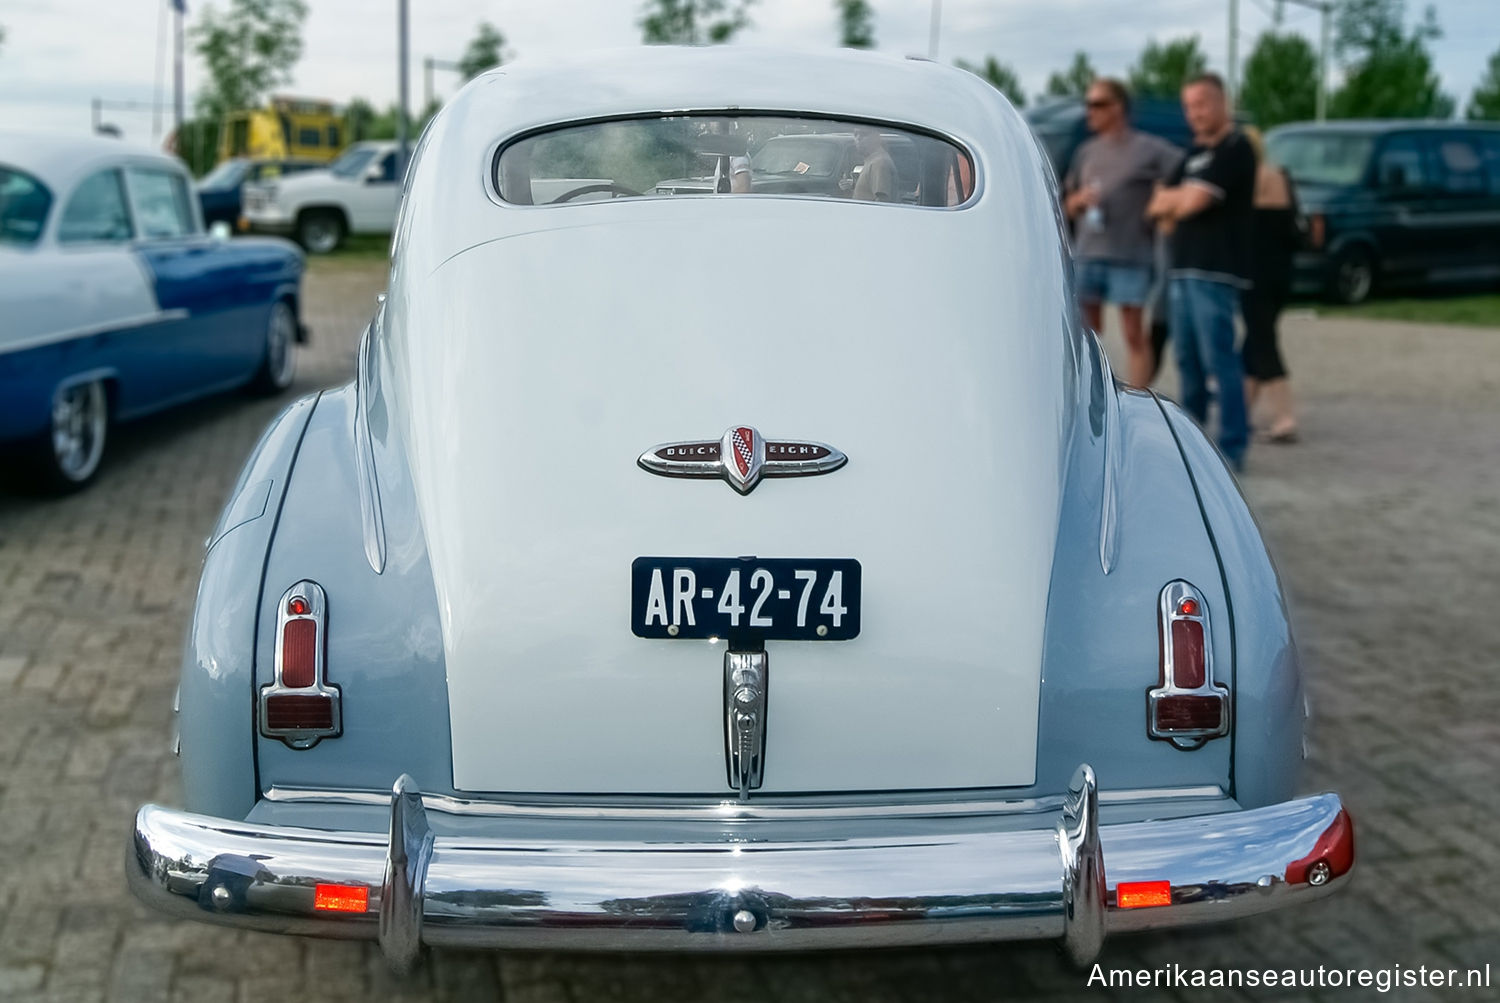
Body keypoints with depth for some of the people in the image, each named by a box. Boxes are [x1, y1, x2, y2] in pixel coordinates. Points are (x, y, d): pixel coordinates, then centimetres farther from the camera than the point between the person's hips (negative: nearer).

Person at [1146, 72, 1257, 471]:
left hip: (1215, 271, -9)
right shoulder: (1195, 152, 20)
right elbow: (1160, 204, 19)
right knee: (1187, 359, 12)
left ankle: (1232, 449, -9)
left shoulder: (1235, 149, -7)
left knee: (1219, 360, -10)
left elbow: (1193, 201, -15)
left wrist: (1171, 200, 5)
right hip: (1182, 269, 9)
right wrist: (1181, 201, -2)